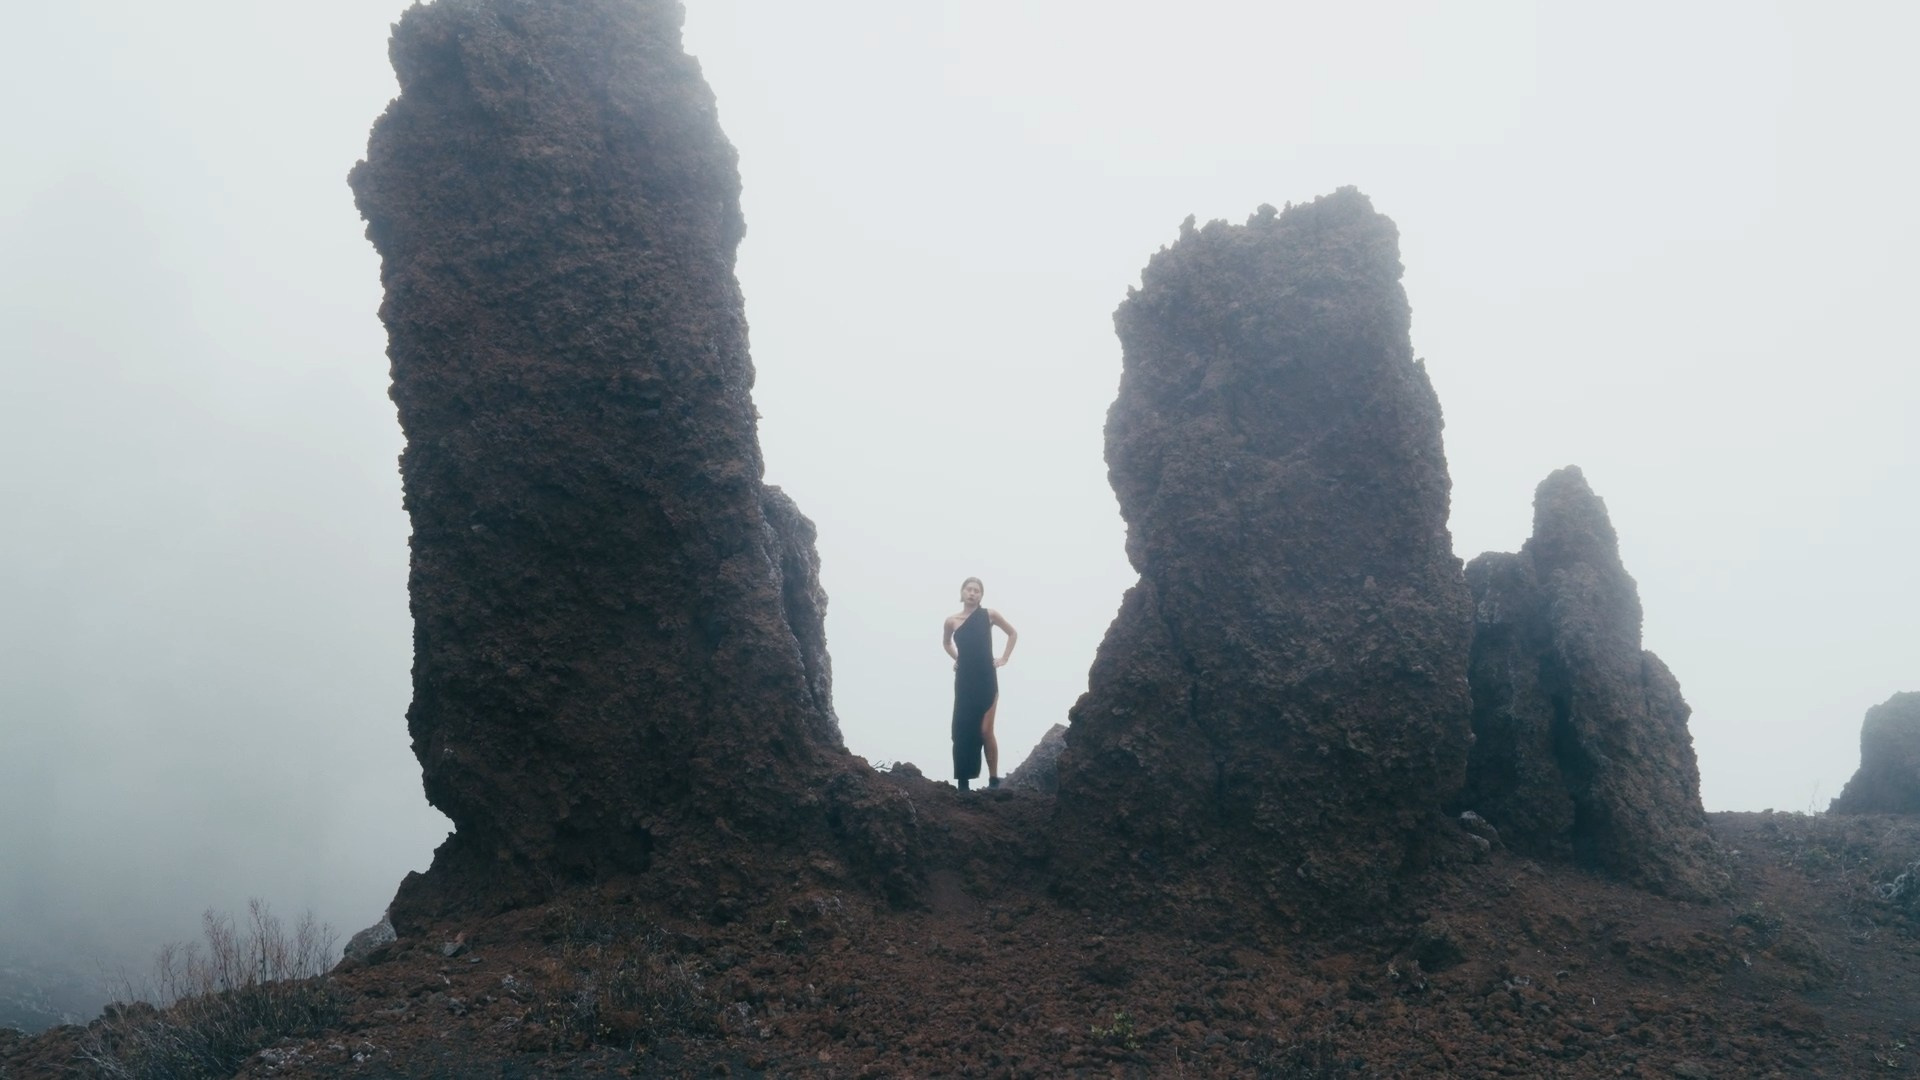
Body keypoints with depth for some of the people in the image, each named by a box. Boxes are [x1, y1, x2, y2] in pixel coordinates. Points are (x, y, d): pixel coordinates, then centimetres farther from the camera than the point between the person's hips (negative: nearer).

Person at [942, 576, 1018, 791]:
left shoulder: (989, 614, -1)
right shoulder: (952, 620, 4)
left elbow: (1013, 633, 13)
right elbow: (946, 642, 26)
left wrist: (1004, 658, 5)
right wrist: (956, 658, 12)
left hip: (986, 679, -2)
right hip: (964, 680, 2)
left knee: (985, 731, -9)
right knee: (963, 732, -1)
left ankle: (994, 779, 1)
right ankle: (963, 782, 4)